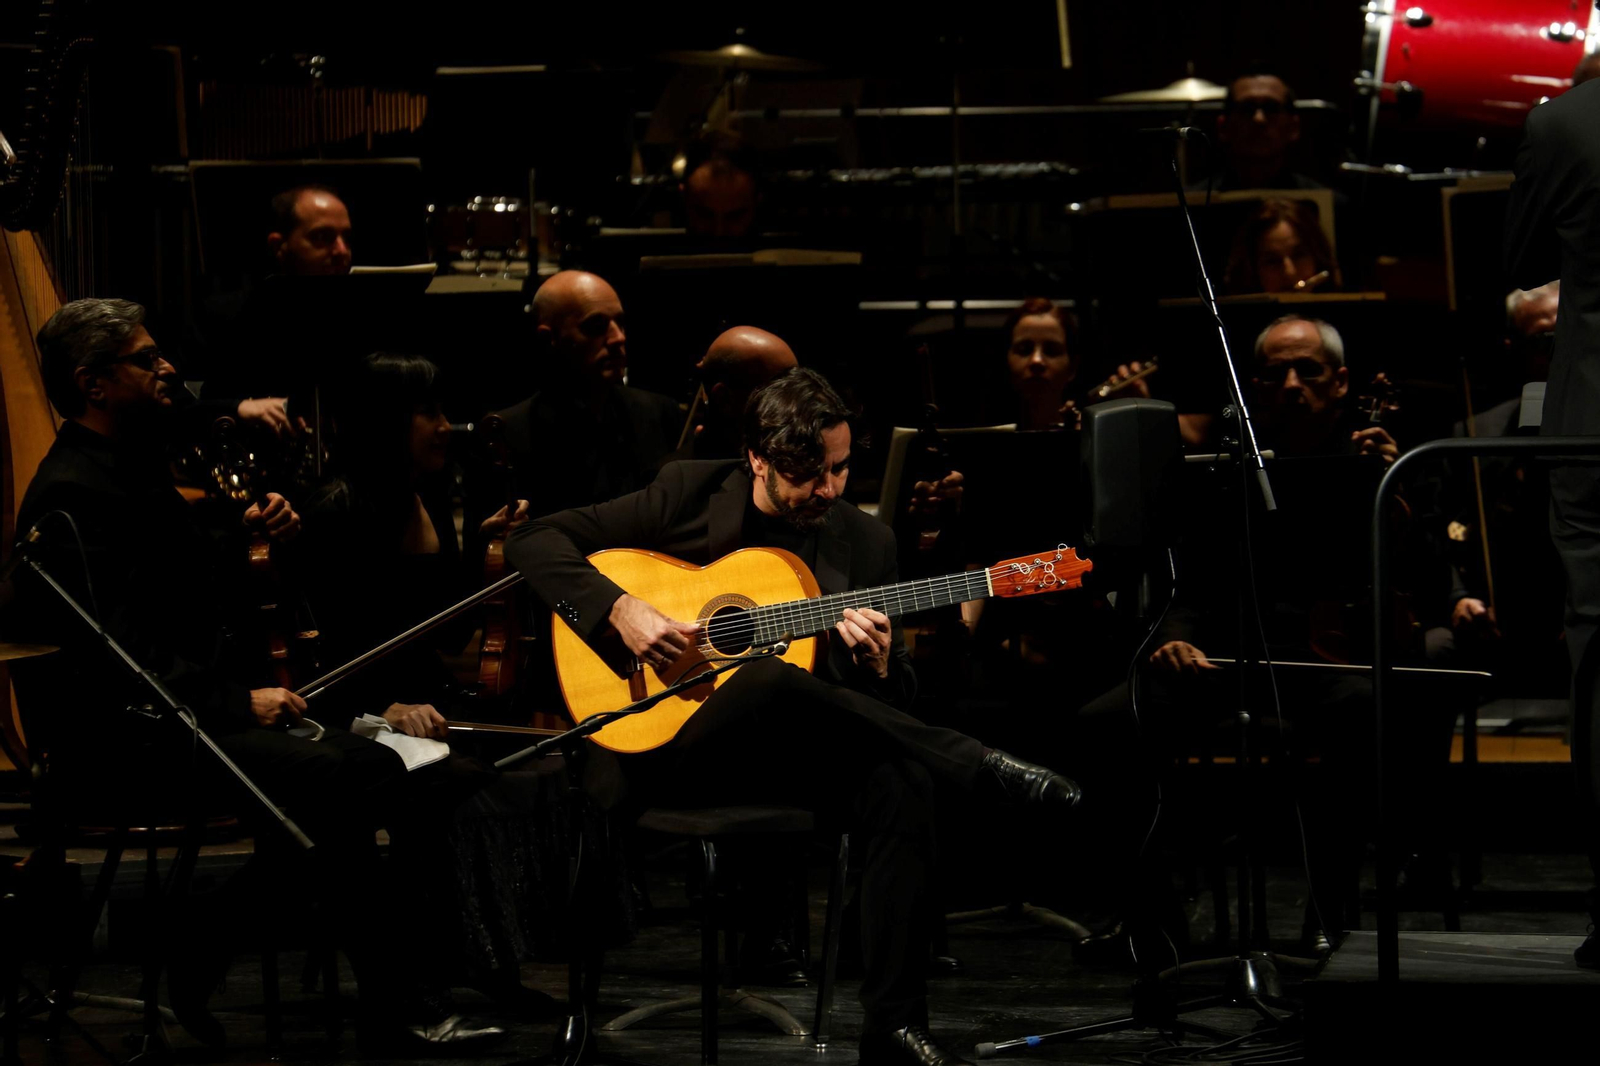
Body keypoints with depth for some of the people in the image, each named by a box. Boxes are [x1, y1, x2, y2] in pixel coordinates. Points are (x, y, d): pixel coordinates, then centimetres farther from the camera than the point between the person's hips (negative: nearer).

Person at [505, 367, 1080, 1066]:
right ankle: (984, 768, -31)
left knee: (902, 784, -30)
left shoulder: (866, 543, 10)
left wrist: (877, 667, -14)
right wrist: (619, 610, -16)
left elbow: (897, 703, 11)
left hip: (794, 757, 3)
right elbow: (534, 540, -1)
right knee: (770, 680, -37)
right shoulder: (688, 497, 2)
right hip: (669, 753, -3)